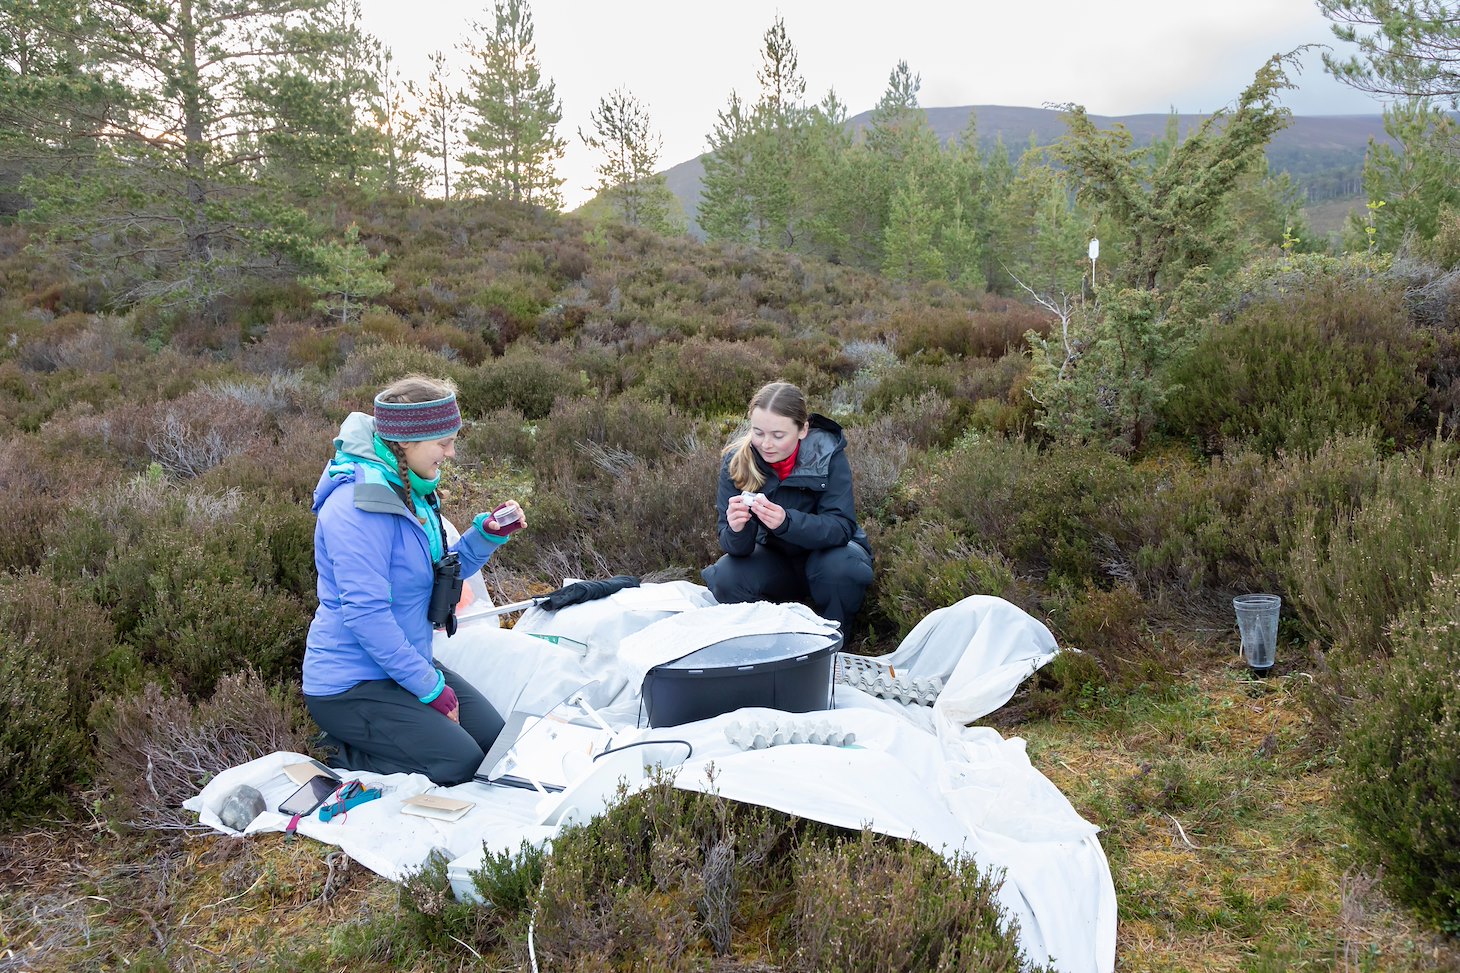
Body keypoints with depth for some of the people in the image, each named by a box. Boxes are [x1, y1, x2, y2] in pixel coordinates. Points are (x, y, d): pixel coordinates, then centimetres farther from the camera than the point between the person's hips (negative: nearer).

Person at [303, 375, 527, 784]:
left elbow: (441, 573, 16)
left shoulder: (411, 489, 6)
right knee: (459, 762, -17)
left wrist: (487, 533, -3)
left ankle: (360, 740, 14)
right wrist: (430, 687, -21)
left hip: (407, 663, 9)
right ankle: (344, 759, 1)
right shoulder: (360, 504, -24)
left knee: (494, 739, 4)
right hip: (350, 684, -9)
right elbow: (365, 614, -27)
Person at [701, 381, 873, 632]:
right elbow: (737, 548, -18)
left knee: (838, 567, -35)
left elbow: (842, 527, -29)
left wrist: (786, 522, -47)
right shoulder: (737, 461, -17)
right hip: (776, 558, 2)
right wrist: (736, 530, -43)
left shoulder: (828, 454, -22)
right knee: (726, 578, -25)